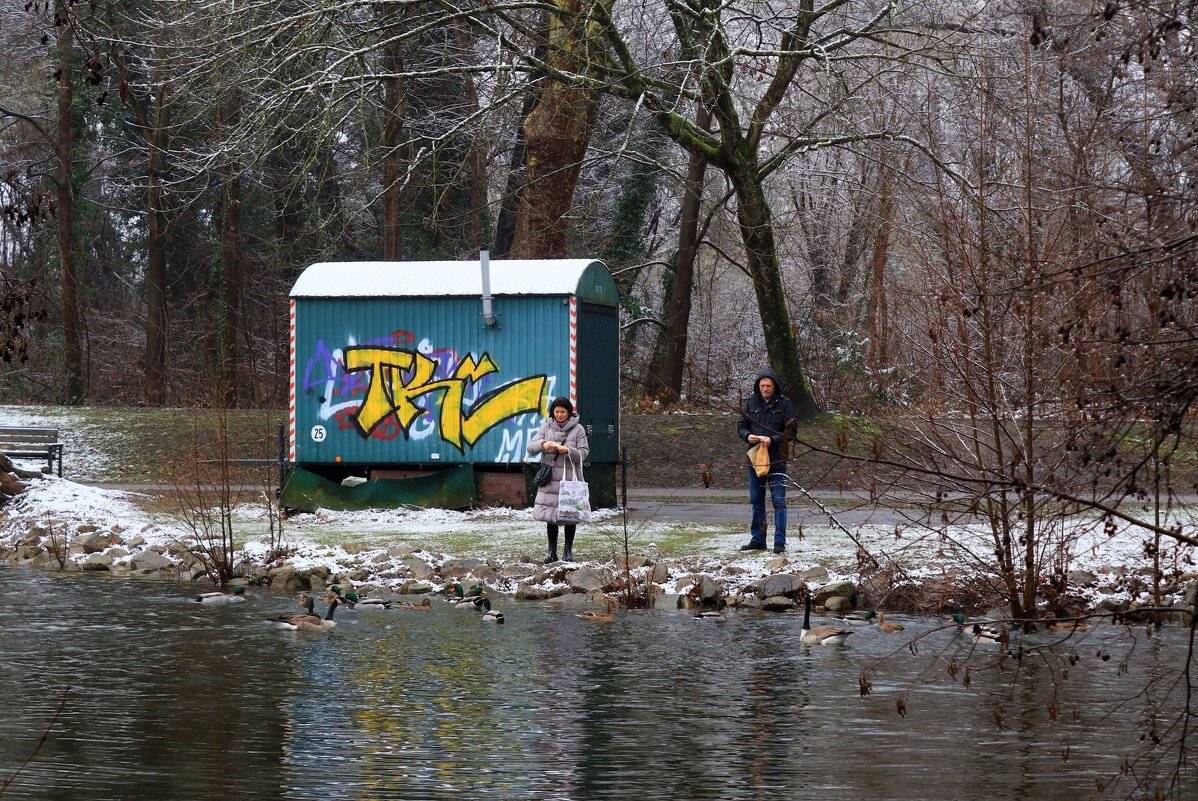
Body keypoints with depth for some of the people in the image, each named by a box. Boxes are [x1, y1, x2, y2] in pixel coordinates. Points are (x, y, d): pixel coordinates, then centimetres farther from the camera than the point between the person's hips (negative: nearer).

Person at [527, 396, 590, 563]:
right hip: (550, 478, 2)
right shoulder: (546, 427, 7)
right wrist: (543, 444, -19)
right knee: (550, 516, 1)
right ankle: (552, 552, 8)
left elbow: (583, 454, -1)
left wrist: (568, 451, -19)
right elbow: (531, 447, 2)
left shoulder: (578, 429, 2)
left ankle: (568, 551, 13)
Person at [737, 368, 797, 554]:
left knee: (779, 500, -5)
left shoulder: (785, 404, -4)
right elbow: (741, 426, 12)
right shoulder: (751, 402, 7)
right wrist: (747, 436, -10)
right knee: (756, 500, 11)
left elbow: (791, 430, -7)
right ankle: (757, 539, 20)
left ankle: (780, 541, -1)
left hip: (776, 459, -4)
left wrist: (772, 440, -20)